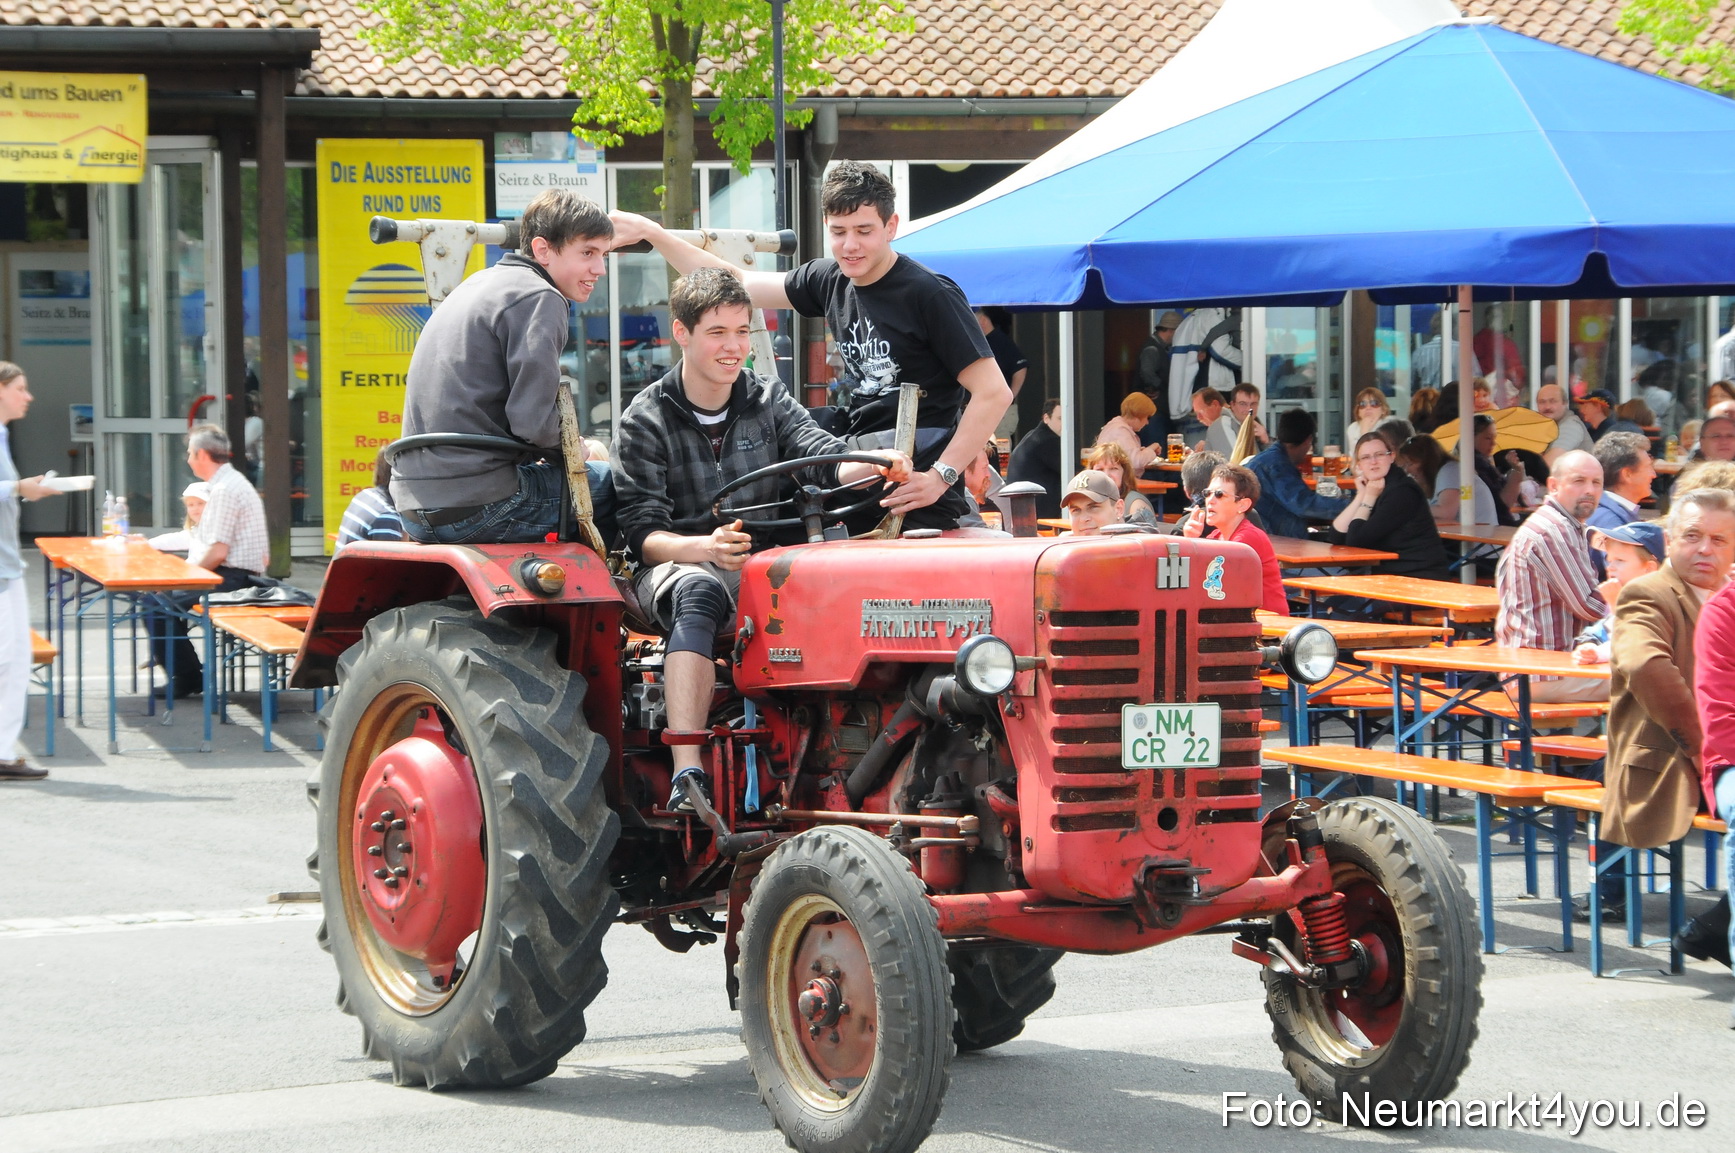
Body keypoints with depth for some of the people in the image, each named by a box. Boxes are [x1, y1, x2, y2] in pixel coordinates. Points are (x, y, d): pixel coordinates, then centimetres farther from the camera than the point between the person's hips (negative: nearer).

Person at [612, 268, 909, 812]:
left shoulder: (768, 399, 11)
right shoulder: (646, 420, -1)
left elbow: (824, 456, -6)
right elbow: (642, 532, -9)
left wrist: (874, 467, -30)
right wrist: (705, 548, -31)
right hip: (676, 567, -3)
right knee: (699, 593, -39)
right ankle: (687, 779, -52)